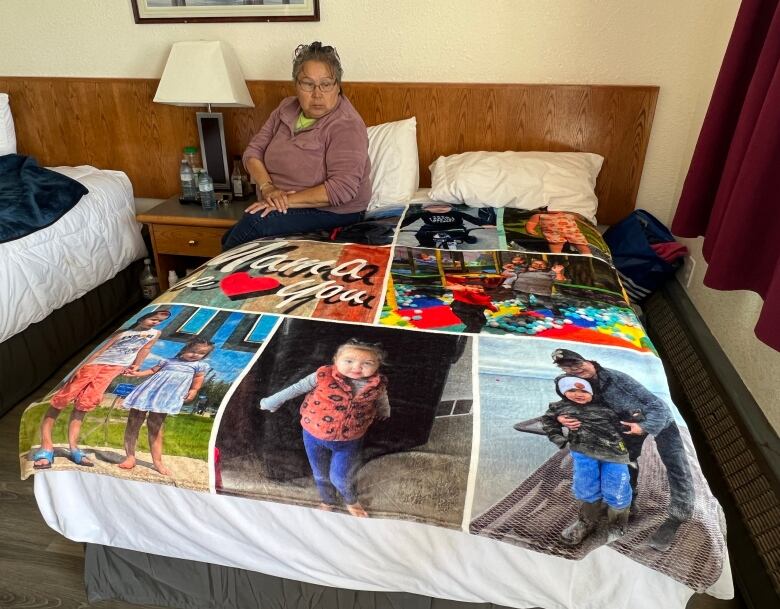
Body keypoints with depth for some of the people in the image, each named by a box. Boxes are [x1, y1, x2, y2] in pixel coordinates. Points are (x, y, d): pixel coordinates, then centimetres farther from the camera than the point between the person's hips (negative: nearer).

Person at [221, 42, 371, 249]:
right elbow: (253, 151, 5)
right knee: (230, 238, -16)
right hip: (282, 207, 6)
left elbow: (342, 188, -26)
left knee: (253, 222, -25)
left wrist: (288, 199, -24)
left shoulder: (347, 125, -17)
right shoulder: (286, 108, 5)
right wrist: (267, 187, -15)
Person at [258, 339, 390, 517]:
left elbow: (382, 402, 6)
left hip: (348, 441, -1)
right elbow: (296, 388, -10)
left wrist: (384, 414, 28)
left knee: (340, 478, 7)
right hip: (314, 436, 1)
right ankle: (327, 502, 51)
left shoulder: (378, 385, -17)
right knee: (321, 475, 20)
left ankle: (351, 501, 42)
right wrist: (271, 402, 1)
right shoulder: (323, 376, -24)